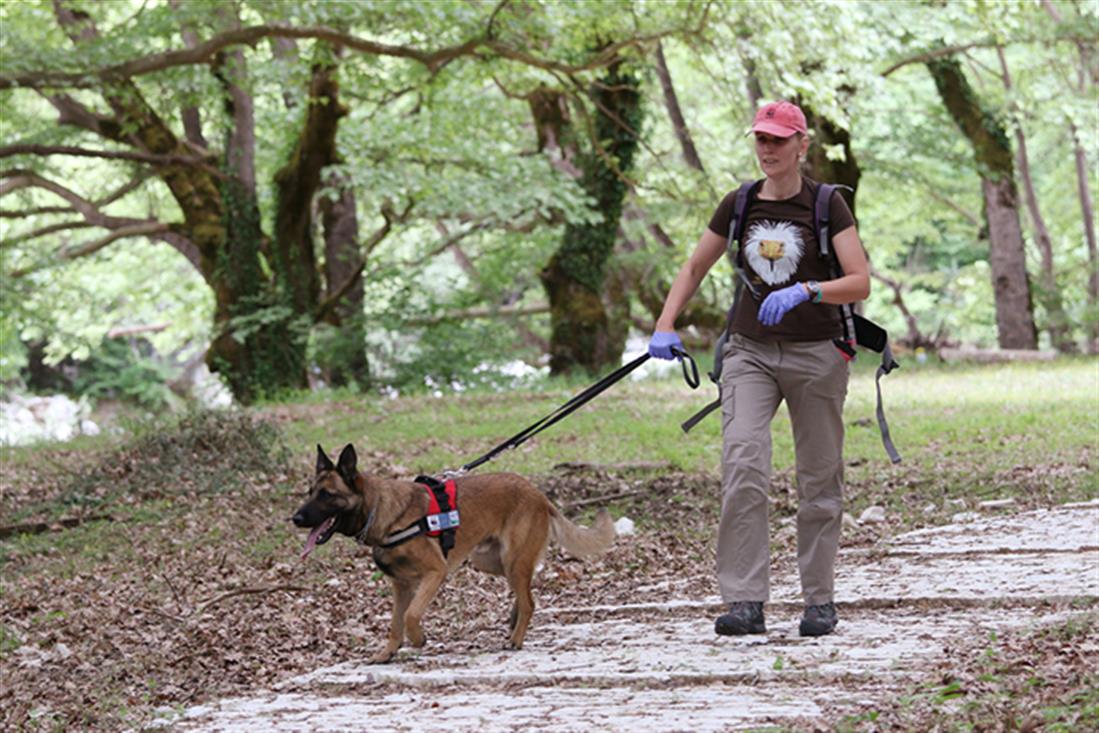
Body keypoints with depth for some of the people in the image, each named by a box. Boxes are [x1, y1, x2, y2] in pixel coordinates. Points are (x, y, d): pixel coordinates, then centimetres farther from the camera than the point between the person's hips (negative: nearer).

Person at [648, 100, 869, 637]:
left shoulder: (827, 205, -4)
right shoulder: (739, 205, 6)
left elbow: (860, 283, -13)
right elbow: (693, 271, 14)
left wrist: (804, 290, -30)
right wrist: (665, 327, -1)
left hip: (816, 353, -2)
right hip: (750, 351, 2)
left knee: (819, 481, 4)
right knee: (742, 466, -17)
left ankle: (819, 600, 17)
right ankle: (745, 602, -19)